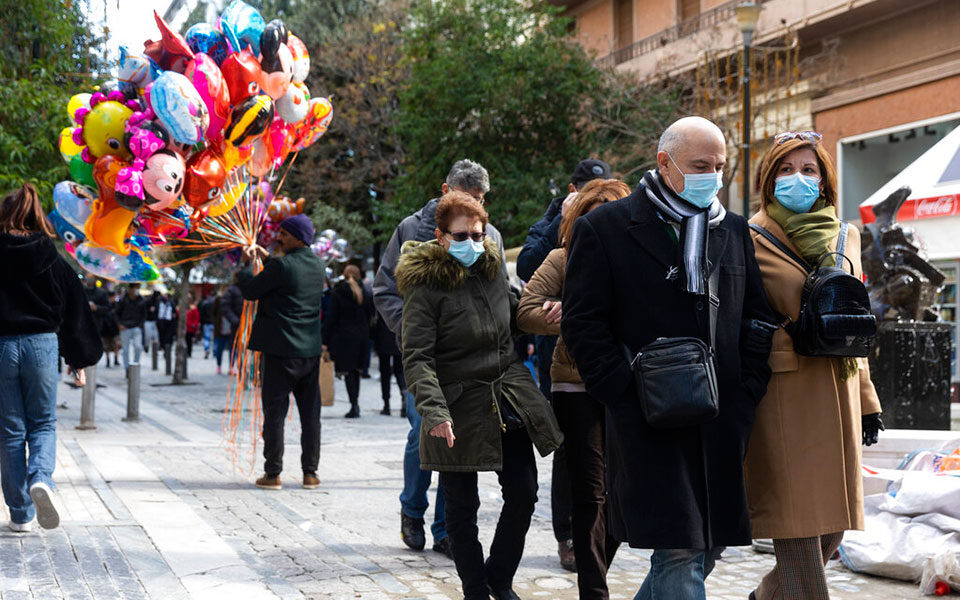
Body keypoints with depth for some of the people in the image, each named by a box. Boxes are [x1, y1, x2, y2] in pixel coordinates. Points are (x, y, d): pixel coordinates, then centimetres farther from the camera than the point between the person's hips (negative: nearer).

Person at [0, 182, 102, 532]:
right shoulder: (53, 261, 3)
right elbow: (75, 312, 7)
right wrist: (79, 361, 15)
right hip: (42, 345, 1)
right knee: (43, 423, 14)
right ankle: (41, 478, -17)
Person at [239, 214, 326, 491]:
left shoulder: (282, 266, -15)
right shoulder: (317, 265, 7)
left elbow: (250, 291, -7)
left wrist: (243, 265, 10)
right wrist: (266, 257, 22)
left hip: (281, 350, -6)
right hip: (310, 350, 6)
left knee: (275, 411, 1)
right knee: (310, 412, 9)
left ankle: (273, 473, 3)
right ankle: (310, 472, 12)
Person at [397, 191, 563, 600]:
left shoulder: (492, 269, 7)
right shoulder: (425, 285, -11)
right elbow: (416, 357, -17)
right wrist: (434, 411, -29)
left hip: (509, 400, 6)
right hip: (459, 409, -5)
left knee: (523, 494, 6)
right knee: (462, 506, 3)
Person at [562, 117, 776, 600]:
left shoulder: (734, 231, 16)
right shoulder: (604, 228, 0)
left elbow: (758, 320, 18)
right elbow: (582, 325, -4)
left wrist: (747, 393, 5)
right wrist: (630, 395, -12)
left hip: (723, 425, 6)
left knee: (707, 546, 9)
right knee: (679, 549, -10)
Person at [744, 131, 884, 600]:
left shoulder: (845, 236, 15)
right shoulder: (754, 239, -2)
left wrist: (866, 399, 18)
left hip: (837, 392, 6)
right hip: (785, 393, -6)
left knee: (832, 526, 10)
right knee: (797, 528, -7)